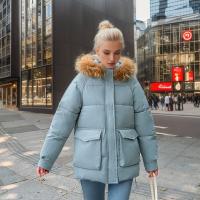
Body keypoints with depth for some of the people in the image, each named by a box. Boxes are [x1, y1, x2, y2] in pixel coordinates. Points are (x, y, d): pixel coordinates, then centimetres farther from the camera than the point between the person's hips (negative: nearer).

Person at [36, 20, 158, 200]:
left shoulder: (129, 78, 0)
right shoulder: (83, 79, -5)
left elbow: (144, 122, 2)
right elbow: (62, 120, -5)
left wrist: (151, 160, 5)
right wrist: (46, 159, -4)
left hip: (124, 162, 1)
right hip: (90, 162, 0)